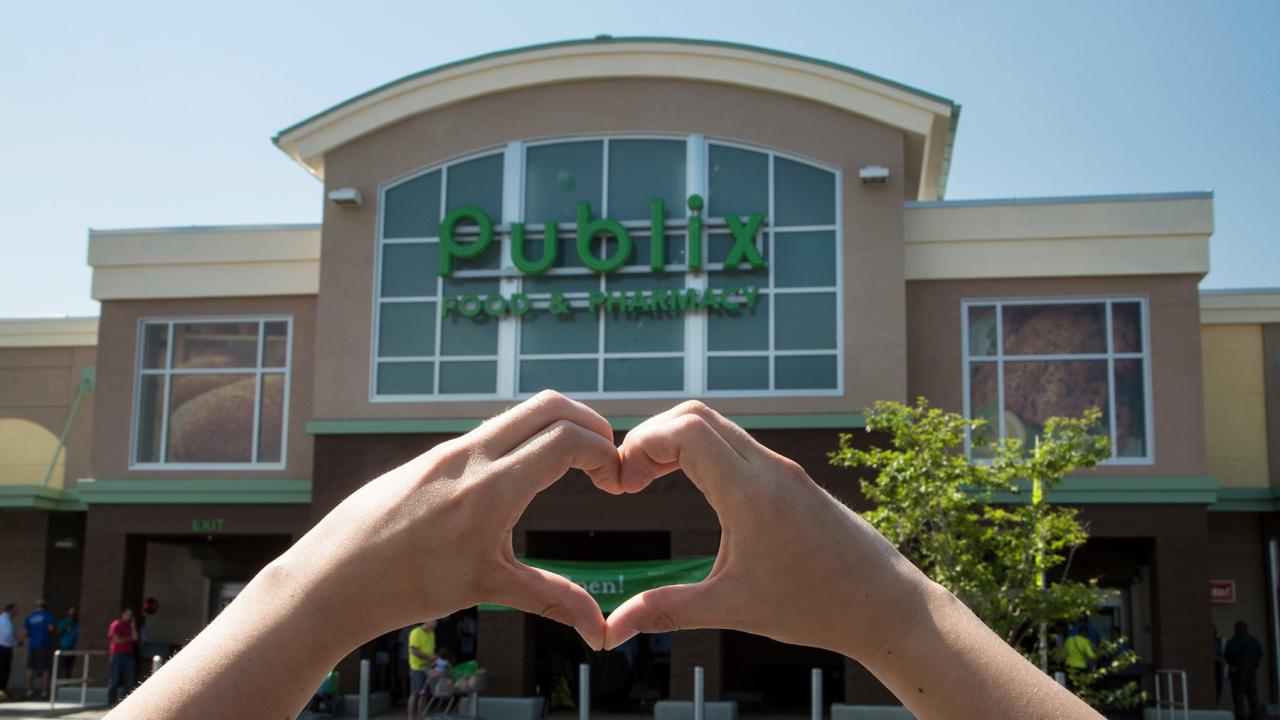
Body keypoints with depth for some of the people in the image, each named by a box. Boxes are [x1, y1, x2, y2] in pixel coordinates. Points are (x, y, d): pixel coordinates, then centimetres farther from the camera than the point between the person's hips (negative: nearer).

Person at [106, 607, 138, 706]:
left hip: (128, 654, 6)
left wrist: (133, 626, -1)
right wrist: (128, 638, 2)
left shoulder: (130, 625, 17)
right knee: (115, 679, -2)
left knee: (129, 679, 1)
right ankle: (111, 700, 3)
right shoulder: (116, 624, -1)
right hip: (117, 654, -6)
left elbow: (135, 638, 5)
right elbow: (117, 639, -10)